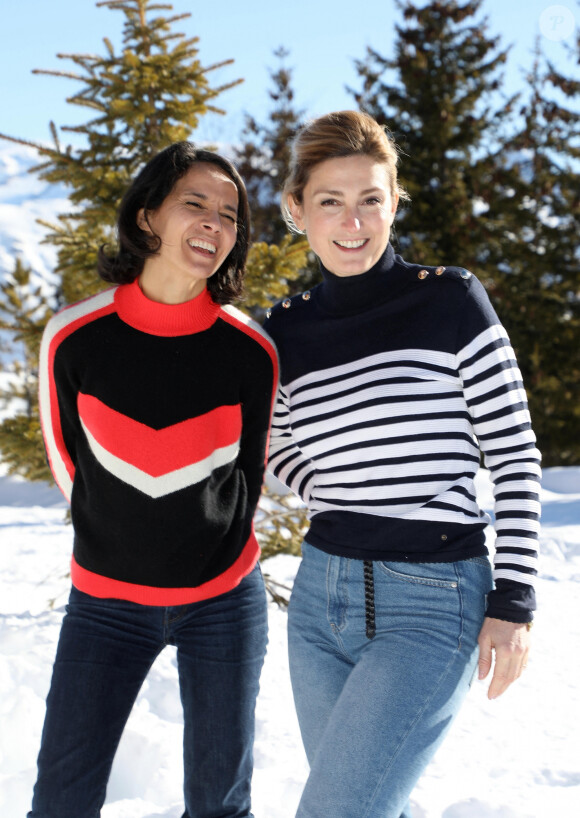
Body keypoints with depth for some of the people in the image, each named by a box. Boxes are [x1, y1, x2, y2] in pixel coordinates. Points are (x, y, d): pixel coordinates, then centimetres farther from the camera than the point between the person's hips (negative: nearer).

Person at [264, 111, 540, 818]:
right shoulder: (287, 329, 6)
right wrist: (335, 502, 1)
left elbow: (514, 456, -5)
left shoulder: (451, 300, -6)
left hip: (432, 605, -5)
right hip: (321, 596, 5)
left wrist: (513, 601, -9)